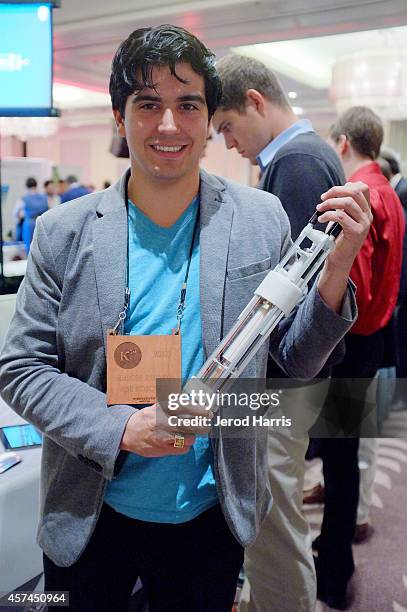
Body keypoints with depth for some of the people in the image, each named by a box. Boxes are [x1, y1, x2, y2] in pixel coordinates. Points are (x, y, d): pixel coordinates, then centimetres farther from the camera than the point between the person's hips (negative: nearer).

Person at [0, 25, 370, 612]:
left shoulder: (262, 219, -8)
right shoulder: (64, 233, -10)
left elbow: (297, 359, -3)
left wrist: (337, 267, -20)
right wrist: (121, 429, -21)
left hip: (211, 516, 1)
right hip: (89, 517, 0)